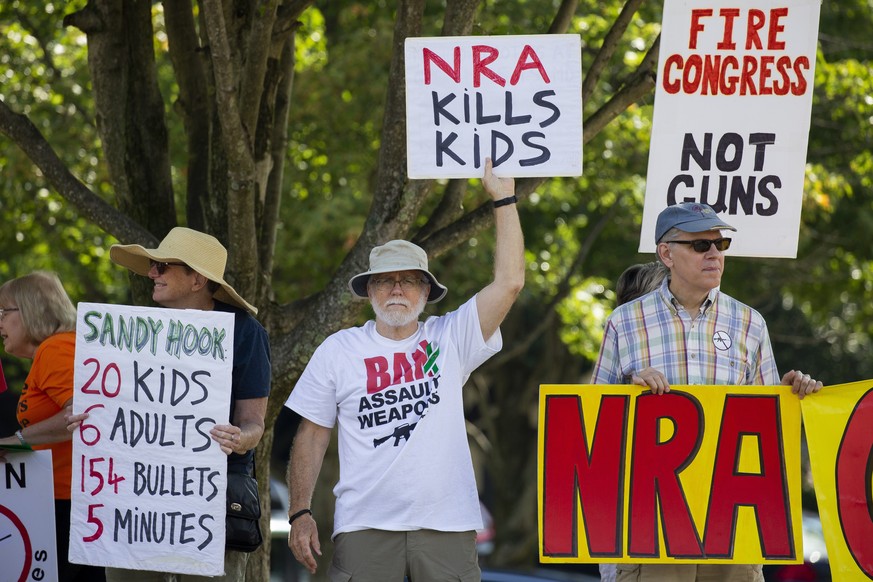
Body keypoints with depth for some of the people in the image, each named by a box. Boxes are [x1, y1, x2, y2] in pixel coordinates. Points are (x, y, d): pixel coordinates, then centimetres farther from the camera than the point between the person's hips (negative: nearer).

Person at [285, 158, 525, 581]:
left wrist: (503, 200, -2)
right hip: (364, 526, 0)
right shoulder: (339, 350, 8)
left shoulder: (450, 340, 8)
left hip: (447, 525, 1)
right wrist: (300, 513, 1)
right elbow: (312, 435, 10)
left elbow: (508, 283, -1)